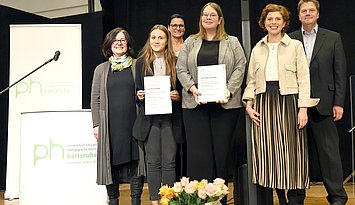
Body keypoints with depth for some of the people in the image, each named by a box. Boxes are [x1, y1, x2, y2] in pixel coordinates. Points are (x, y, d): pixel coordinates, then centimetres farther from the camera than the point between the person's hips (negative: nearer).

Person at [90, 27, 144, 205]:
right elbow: (95, 98, 9)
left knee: (135, 161, 0)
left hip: (133, 122, -1)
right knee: (111, 163, 6)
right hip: (110, 124, 1)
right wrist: (96, 124, 2)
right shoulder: (101, 69, 11)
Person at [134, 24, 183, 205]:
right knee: (153, 161, 4)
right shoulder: (142, 62, 8)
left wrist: (177, 96, -10)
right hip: (149, 117, 1)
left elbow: (182, 89, 9)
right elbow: (138, 90, 12)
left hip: (170, 117, -1)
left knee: (169, 161, 2)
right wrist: (140, 96, -9)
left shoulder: (175, 62, 5)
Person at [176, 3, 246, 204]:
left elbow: (240, 67, 2)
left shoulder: (232, 42, 11)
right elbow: (181, 69, 7)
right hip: (195, 103, 1)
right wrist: (193, 89, -9)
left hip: (225, 104, -1)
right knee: (198, 151, -2)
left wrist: (228, 91, -11)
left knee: (221, 151, 2)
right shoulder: (190, 42, 14)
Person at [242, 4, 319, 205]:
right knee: (269, 152, 3)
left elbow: (304, 79, -1)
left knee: (291, 152, -2)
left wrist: (303, 108, -9)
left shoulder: (295, 46, 4)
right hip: (264, 102, 3)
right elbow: (251, 80, 14)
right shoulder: (257, 49, 14)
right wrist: (249, 104, 1)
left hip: (288, 102, -3)